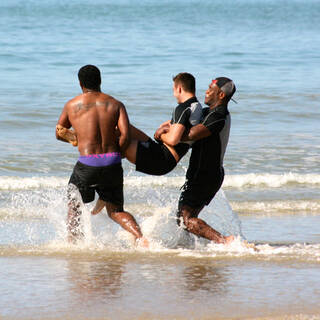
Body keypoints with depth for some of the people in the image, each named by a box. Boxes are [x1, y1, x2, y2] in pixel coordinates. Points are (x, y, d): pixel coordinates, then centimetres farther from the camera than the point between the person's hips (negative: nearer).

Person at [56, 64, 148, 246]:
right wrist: (116, 154, 9)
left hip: (87, 164, -2)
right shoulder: (116, 104, 8)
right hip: (112, 164, 2)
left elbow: (59, 134, 21)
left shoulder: (72, 105, 7)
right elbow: (125, 135, -5)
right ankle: (141, 237, -10)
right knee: (116, 211, 14)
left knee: (74, 207, 22)